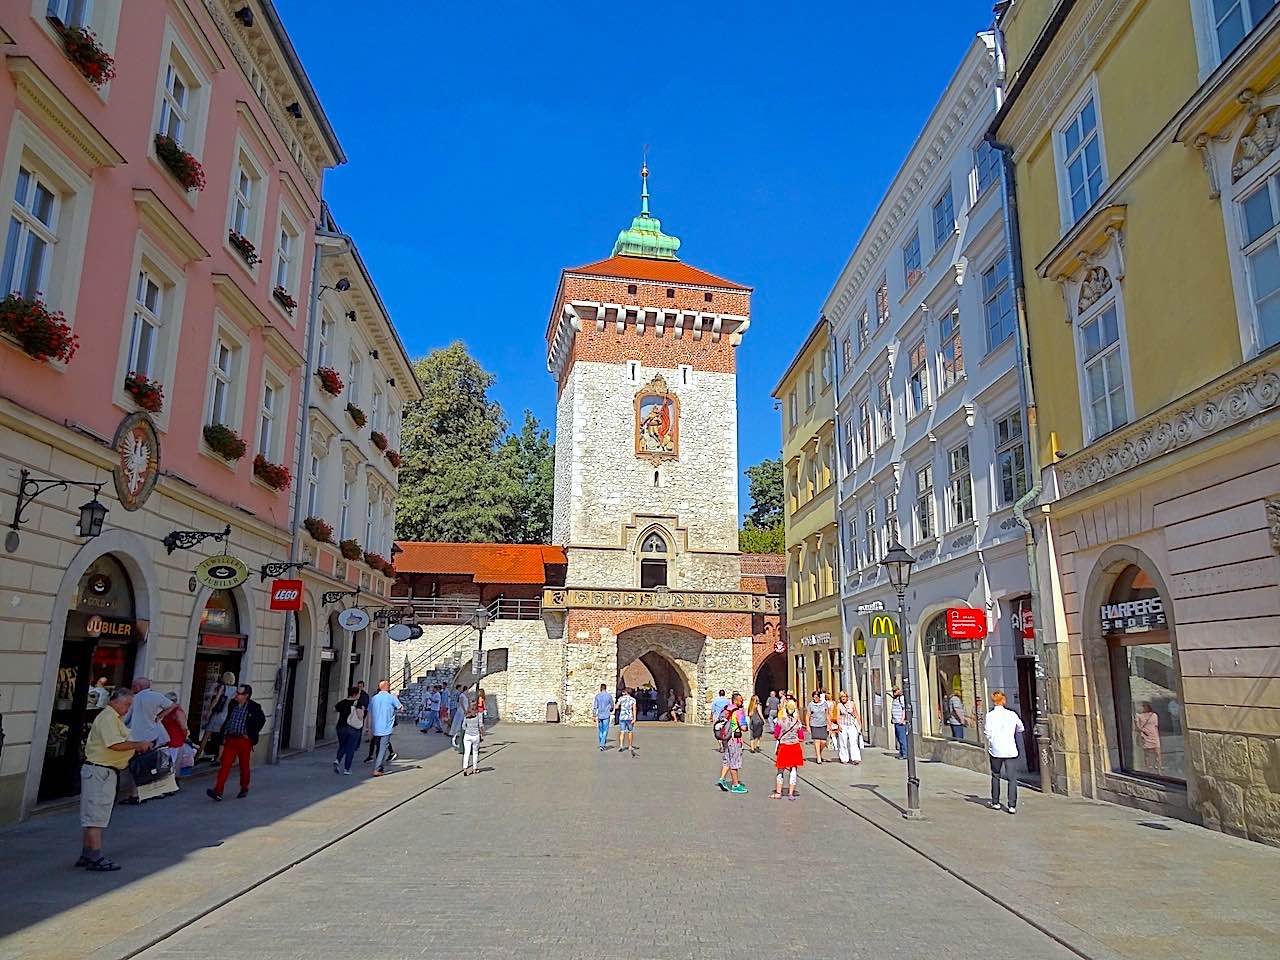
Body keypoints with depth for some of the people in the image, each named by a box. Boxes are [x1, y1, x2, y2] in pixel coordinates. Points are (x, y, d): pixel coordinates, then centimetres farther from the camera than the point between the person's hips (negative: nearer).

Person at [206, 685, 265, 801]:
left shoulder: (254, 707, -10)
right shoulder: (233, 704, 6)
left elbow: (262, 720, -2)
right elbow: (228, 720, 17)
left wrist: (251, 734, -4)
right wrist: (224, 736, 11)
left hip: (244, 740, -4)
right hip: (230, 739, 4)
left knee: (244, 766, 10)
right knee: (225, 764, -5)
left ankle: (244, 789, 26)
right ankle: (218, 791, -8)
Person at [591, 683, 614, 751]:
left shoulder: (597, 696, -1)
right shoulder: (609, 696, -4)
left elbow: (595, 706, -4)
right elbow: (612, 706, 5)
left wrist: (594, 715, -2)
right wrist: (611, 711, 25)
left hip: (599, 715, 2)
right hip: (606, 715, -2)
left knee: (600, 730, 14)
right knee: (605, 730, -1)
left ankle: (602, 744, 23)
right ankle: (602, 745, -14)